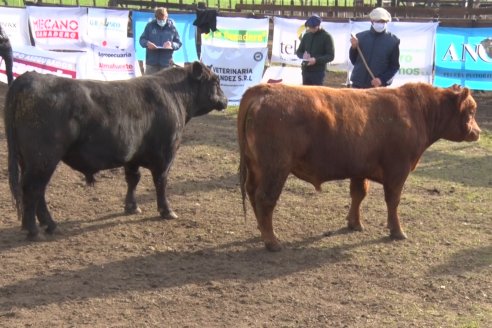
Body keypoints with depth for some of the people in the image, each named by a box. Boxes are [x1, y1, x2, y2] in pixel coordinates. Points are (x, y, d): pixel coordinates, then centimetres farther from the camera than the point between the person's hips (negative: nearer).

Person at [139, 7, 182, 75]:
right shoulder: (150, 25, 3)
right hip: (151, 62, 0)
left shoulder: (171, 27, 2)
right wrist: (147, 43, -16)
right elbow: (142, 39, 7)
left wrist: (172, 44, -17)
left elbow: (178, 43, 5)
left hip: (166, 63, 0)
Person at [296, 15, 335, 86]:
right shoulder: (306, 35, 11)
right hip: (306, 71, 5)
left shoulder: (326, 37, -5)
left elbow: (331, 56, -8)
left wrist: (316, 60, -21)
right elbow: (299, 51, 19)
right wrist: (303, 55, -6)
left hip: (318, 72, -5)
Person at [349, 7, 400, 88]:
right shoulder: (360, 36, 6)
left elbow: (395, 66, 0)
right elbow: (353, 60, 10)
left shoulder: (393, 41, 0)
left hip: (379, 86, -2)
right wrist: (354, 47, -8)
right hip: (358, 84, 2)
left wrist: (382, 79, -14)